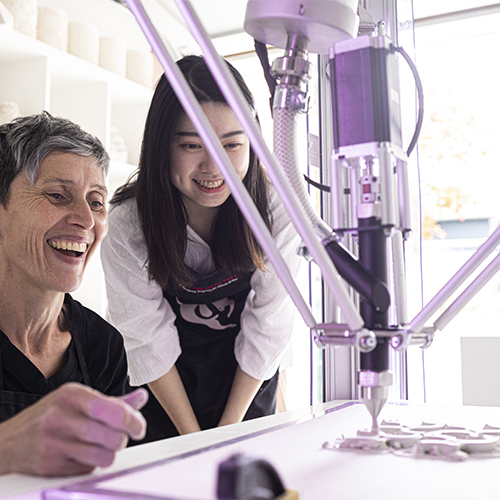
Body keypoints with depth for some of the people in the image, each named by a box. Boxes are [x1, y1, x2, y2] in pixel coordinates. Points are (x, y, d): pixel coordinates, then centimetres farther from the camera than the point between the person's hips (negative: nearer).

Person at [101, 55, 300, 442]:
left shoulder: (277, 212, -24)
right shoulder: (127, 225, -26)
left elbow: (266, 331, -16)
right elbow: (149, 341, -17)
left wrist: (228, 433, -12)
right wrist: (193, 439, -12)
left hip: (247, 381, 1)